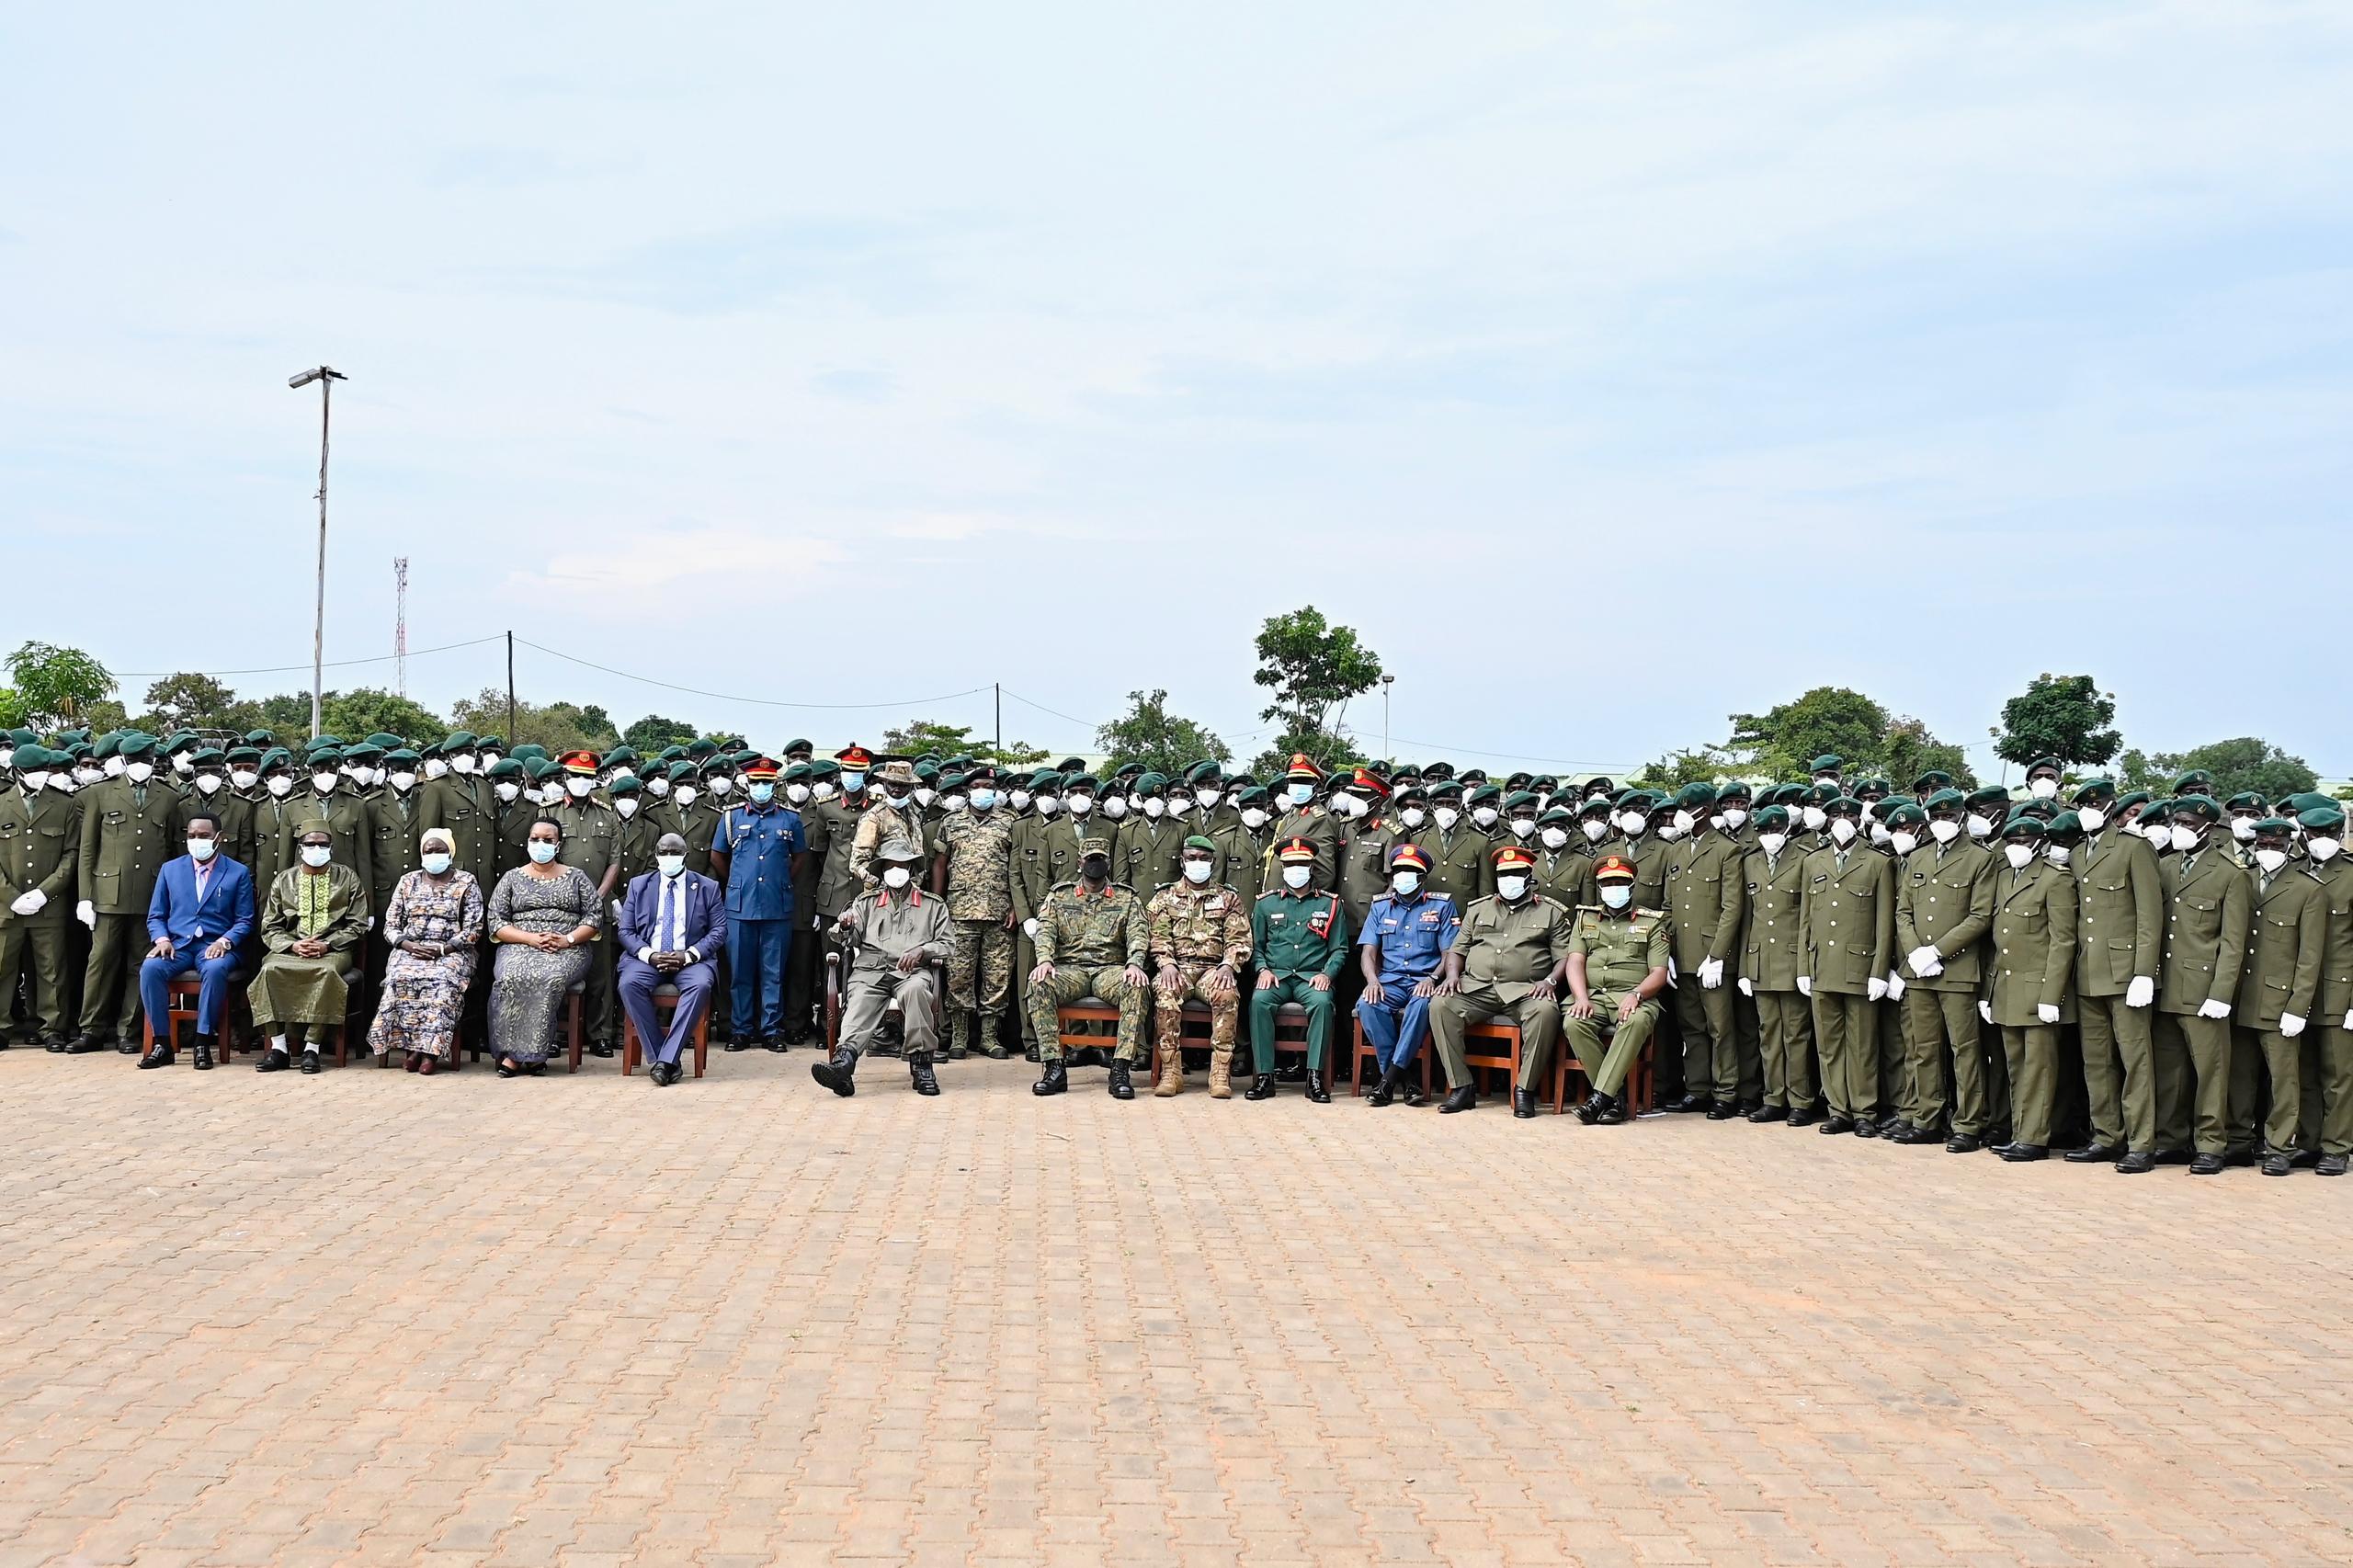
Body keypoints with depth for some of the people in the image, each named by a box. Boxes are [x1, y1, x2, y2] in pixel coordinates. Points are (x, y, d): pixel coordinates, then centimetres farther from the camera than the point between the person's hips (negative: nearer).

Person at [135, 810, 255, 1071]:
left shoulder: (238, 873, 8)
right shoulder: (169, 869, 15)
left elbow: (245, 921, 5)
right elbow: (155, 916, 15)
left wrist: (224, 941, -14)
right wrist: (161, 939, -6)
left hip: (215, 946, -2)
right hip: (177, 944, 2)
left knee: (215, 969, -37)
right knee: (150, 968, -30)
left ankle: (203, 1043, -28)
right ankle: (162, 1043, -22)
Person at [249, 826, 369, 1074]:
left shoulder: (347, 878, 10)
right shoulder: (283, 880, 15)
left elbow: (357, 926, 5)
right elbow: (270, 927, 11)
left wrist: (327, 945, -11)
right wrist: (292, 945, -10)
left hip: (332, 949, -2)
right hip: (291, 949, 2)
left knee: (327, 971, -37)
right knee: (270, 969, -31)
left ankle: (312, 1047, -34)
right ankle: (278, 1047, -28)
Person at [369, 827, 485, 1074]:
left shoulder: (466, 882, 6)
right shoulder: (408, 882, 15)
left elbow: (473, 929, -1)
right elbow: (390, 926, 12)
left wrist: (442, 949, -14)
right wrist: (409, 946, -9)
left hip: (452, 951, -2)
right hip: (409, 950, 2)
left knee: (441, 979, -35)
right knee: (403, 977, -31)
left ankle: (430, 1050, -35)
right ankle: (411, 1046, -27)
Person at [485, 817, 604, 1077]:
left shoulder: (576, 877, 16)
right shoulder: (512, 878, 16)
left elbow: (595, 917, 8)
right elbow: (496, 922, 7)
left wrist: (567, 939, -9)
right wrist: (531, 938, -9)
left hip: (568, 950, -1)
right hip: (519, 948, 1)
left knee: (549, 977, -36)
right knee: (512, 977, -35)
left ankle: (516, 1055, -30)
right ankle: (524, 1054, -30)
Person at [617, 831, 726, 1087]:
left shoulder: (707, 887, 11)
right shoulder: (638, 885, 14)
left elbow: (718, 931, 3)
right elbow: (626, 931, 9)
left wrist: (688, 955, -13)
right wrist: (649, 955, -11)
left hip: (690, 959, -1)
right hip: (647, 957, 1)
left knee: (701, 985, -35)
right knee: (629, 983, -31)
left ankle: (666, 1059, -36)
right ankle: (656, 1058, -26)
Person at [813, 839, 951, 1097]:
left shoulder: (933, 905, 23)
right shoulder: (867, 902, 27)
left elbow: (948, 944, 15)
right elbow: (853, 940, 16)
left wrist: (922, 950, -5)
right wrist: (847, 928, -9)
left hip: (912, 970, -1)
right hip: (870, 969, 1)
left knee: (915, 989, -38)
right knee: (860, 1001, -32)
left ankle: (921, 1064, -34)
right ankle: (844, 1061, -57)